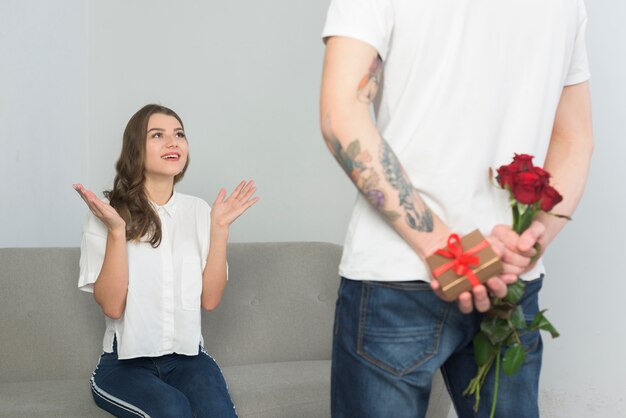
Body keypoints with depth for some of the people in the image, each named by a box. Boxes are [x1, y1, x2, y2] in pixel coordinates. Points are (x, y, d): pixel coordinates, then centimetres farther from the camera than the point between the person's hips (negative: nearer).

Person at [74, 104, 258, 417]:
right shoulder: (105, 214, -4)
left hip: (187, 356, 2)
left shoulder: (197, 210, 6)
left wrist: (219, 227, -7)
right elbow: (112, 307, -13)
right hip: (126, 360, -2)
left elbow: (209, 299, 0)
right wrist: (117, 230, -22)